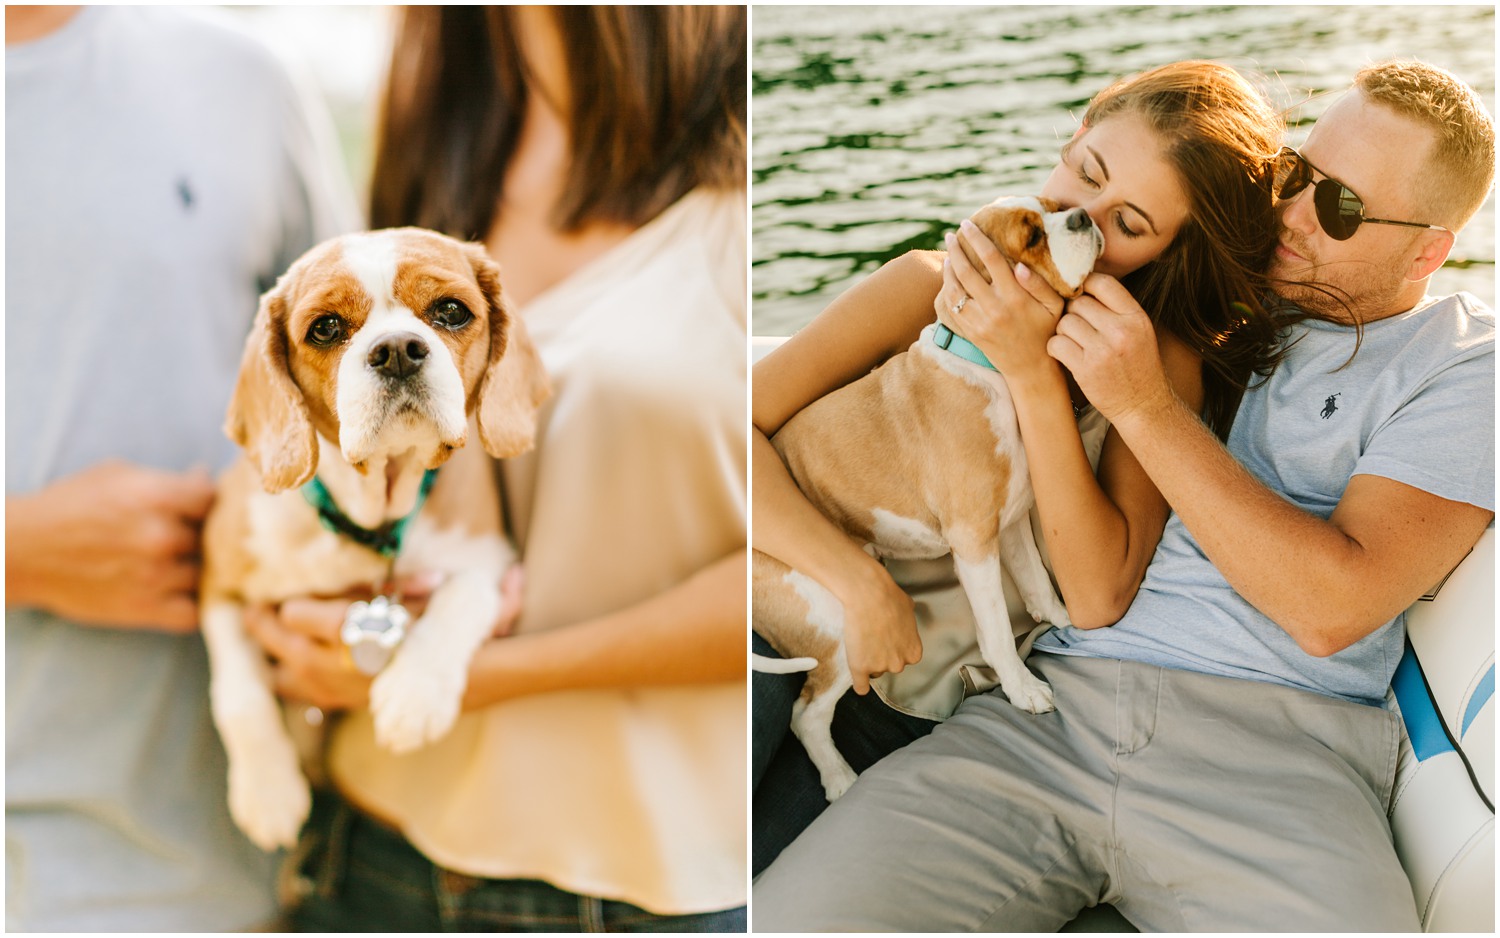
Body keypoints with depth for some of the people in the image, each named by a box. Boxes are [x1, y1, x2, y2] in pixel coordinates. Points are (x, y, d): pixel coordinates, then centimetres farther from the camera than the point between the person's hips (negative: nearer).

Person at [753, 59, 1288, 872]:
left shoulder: (1162, 364, -1)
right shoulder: (929, 288, 0)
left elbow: (1097, 598, -13)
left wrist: (1032, 372, -19)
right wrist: (863, 585, -21)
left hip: (926, 714, 0)